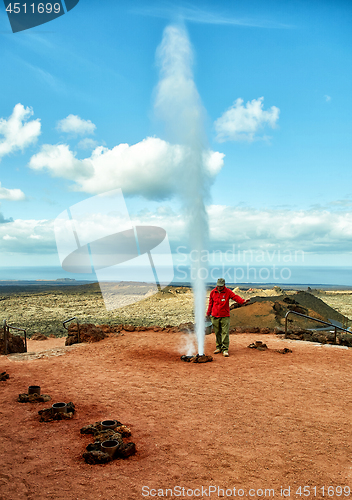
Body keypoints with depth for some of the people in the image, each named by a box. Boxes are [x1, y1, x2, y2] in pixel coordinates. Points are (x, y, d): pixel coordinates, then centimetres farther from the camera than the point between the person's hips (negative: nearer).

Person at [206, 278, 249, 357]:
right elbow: (210, 304, 15)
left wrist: (243, 301, -32)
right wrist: (208, 314, 18)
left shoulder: (228, 291, 0)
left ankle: (225, 349, -3)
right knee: (217, 333, 9)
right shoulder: (213, 292, 7)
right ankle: (219, 347, 22)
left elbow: (235, 297, -14)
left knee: (225, 333, -7)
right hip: (215, 316, 3)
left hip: (225, 316, -2)